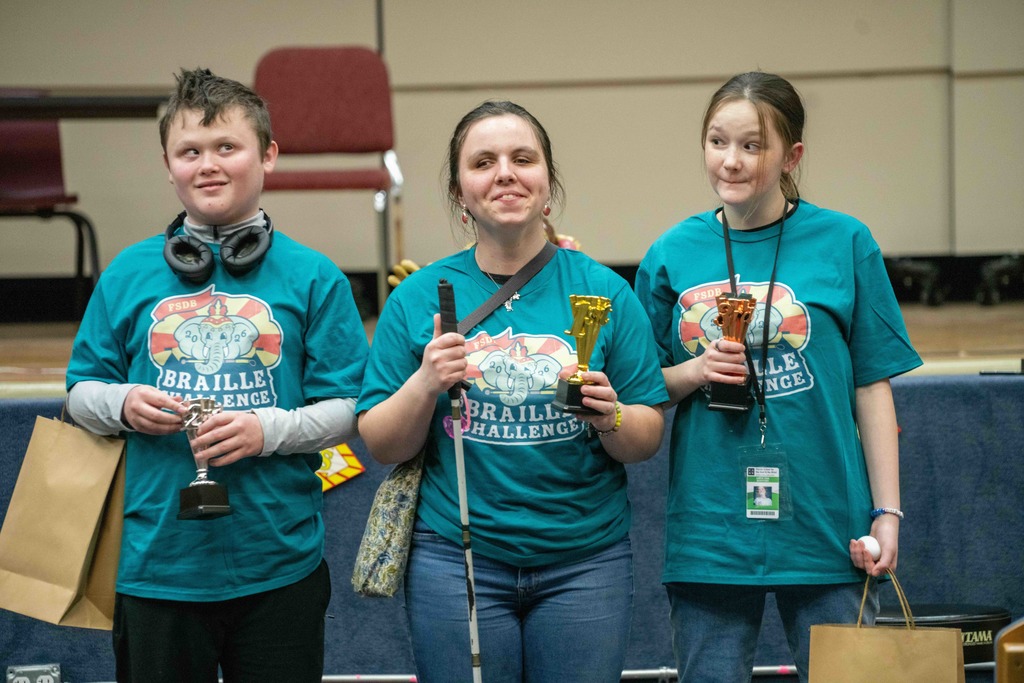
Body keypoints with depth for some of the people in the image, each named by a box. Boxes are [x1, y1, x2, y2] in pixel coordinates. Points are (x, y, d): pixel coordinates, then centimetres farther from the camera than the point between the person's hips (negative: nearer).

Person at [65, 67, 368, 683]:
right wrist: (122, 404, -10)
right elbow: (81, 390, 12)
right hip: (156, 563, 1)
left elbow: (349, 409, -1)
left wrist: (269, 430, -17)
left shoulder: (313, 278, 0)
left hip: (280, 566, -1)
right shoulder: (129, 275, 6)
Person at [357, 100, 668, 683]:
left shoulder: (603, 291, 0)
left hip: (586, 559, 1)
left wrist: (610, 417, -18)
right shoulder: (418, 299, 0)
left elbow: (648, 439, 2)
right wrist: (425, 384, -16)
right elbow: (381, 447, 1)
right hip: (455, 561, 0)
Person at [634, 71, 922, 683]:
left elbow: (873, 386, 3)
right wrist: (693, 373, -7)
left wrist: (887, 511, -2)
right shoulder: (673, 254, 6)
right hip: (708, 533, 2)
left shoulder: (844, 243, 1)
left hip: (825, 527, -1)